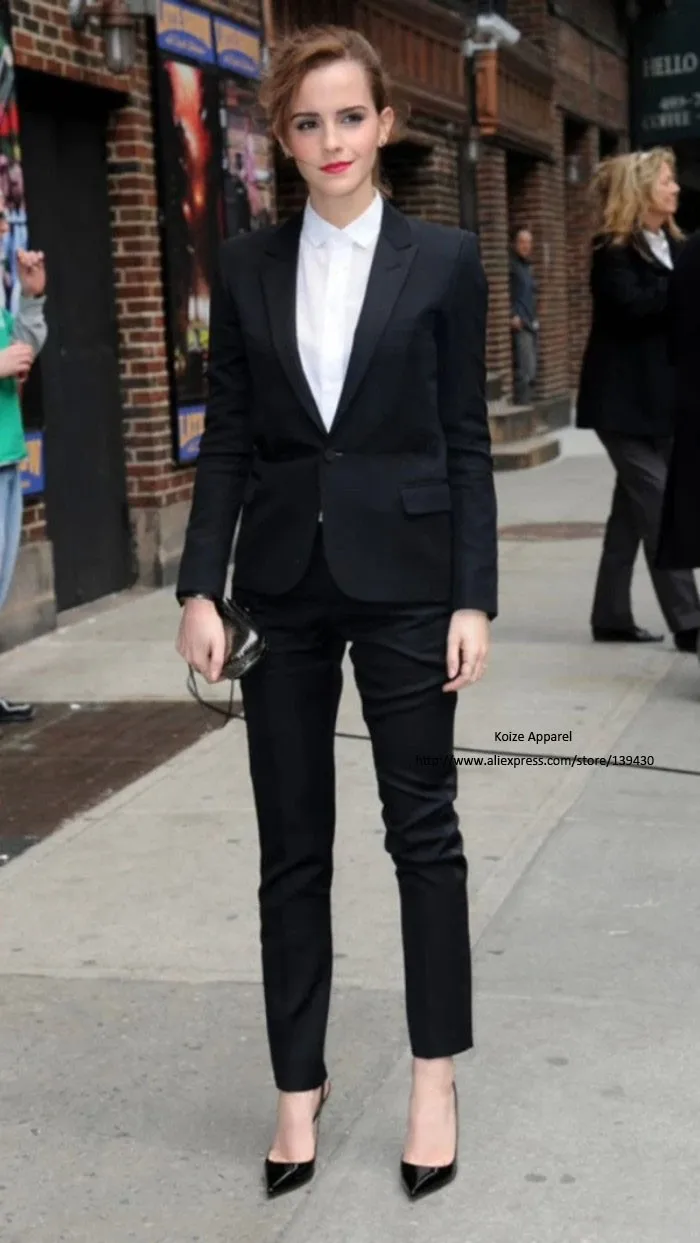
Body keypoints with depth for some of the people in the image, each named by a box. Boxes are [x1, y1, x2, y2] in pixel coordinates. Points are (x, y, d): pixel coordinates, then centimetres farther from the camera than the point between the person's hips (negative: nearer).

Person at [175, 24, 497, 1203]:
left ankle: (435, 1079, 20)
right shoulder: (246, 266, 5)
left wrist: (473, 599, -7)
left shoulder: (443, 259, -1)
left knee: (423, 825, 6)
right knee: (291, 844, 8)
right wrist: (201, 588, -2)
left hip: (402, 574, -2)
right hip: (284, 579, 2)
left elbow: (466, 441, -2)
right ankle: (299, 1087, 20)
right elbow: (225, 439, 5)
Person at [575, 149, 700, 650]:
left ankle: (611, 616, 16)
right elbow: (632, 306, -23)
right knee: (659, 505, -10)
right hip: (627, 400, -8)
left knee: (635, 506, 10)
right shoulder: (614, 250, -9)